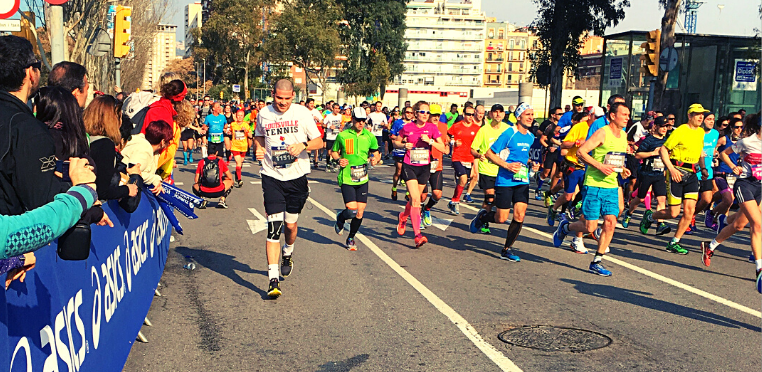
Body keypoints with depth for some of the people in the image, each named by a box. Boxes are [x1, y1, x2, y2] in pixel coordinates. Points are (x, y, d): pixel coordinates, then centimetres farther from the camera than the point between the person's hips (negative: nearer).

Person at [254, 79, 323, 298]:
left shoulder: (302, 113, -2)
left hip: (297, 176, 1)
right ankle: (273, 280, -13)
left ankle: (288, 254, 46)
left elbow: (319, 141, 1)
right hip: (271, 176, 0)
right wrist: (258, 148, 0)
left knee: (290, 223, 11)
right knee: (274, 225, -12)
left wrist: (303, 145, -19)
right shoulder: (263, 114, 3)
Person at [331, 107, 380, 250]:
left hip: (362, 179, 3)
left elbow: (376, 153, 15)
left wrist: (375, 159, -8)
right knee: (352, 210, -15)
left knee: (360, 212, 3)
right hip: (346, 178, -3)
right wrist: (338, 160, -10)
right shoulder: (342, 135, -4)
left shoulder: (370, 136, 3)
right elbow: (333, 151, 10)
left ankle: (351, 238, 25)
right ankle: (340, 218, 22)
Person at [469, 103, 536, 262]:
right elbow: (489, 153, -9)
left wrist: (528, 163, 13)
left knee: (520, 216, -6)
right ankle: (482, 216, 31)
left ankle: (507, 250, 9)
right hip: (505, 181, -5)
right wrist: (506, 165, -18)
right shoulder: (509, 133, -10)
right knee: (501, 218, -3)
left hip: (522, 181, 6)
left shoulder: (530, 137, 11)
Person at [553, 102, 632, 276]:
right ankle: (564, 227, 27)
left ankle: (596, 262, 6)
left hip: (611, 186, 7)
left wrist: (622, 168, 9)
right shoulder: (602, 133, -12)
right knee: (590, 227, -5)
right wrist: (600, 166, -22)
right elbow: (580, 151, -16)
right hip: (594, 185, -7)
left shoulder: (623, 135, 13)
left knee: (610, 222, -4)